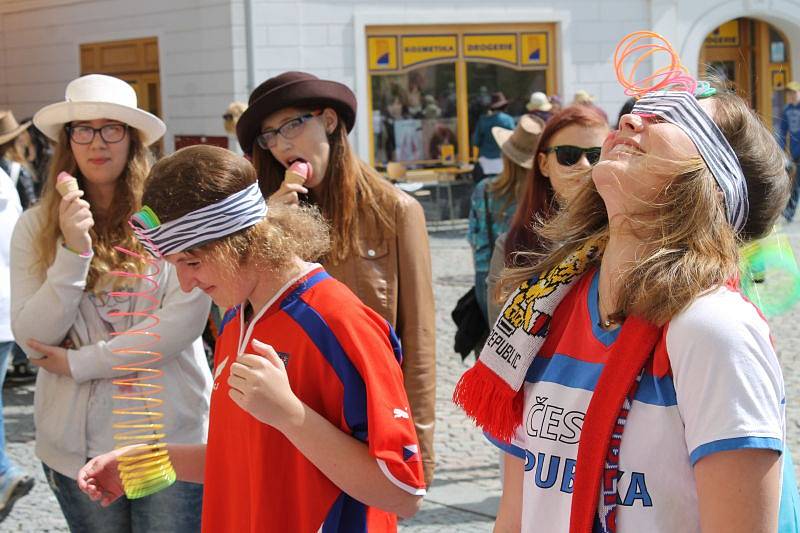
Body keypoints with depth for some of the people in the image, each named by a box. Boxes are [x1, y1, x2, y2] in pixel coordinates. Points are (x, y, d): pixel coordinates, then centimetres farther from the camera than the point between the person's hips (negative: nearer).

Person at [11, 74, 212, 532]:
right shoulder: (36, 226, -1)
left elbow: (185, 319, -14)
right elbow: (32, 338, -5)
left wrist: (78, 362, -9)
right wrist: (73, 252, -18)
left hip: (171, 437, -2)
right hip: (76, 443, 2)